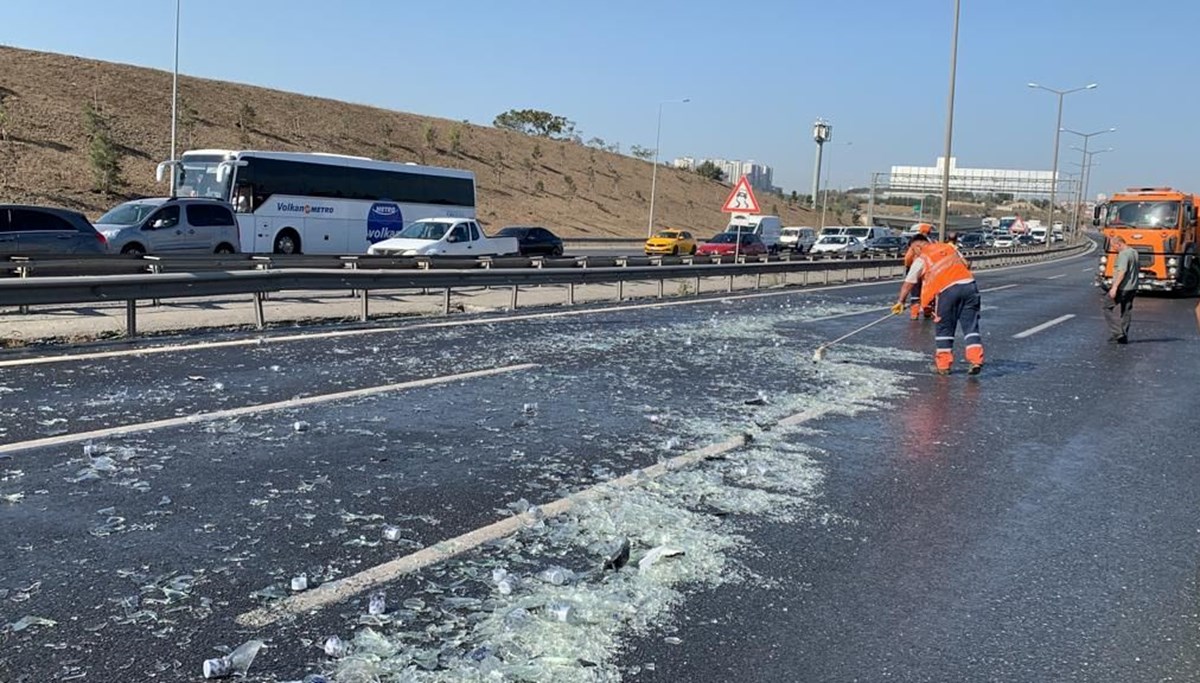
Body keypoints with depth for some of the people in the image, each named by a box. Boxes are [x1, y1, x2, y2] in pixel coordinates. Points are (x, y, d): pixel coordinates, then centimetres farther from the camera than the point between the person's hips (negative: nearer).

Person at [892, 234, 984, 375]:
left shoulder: (921, 259, 9)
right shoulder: (950, 248, 23)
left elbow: (908, 283, 12)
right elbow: (966, 265, 22)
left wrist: (901, 301, 21)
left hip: (947, 290, -4)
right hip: (969, 284, 4)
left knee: (944, 328, 9)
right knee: (971, 326, 6)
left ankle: (943, 365, 14)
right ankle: (975, 360, -3)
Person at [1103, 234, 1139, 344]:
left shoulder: (1123, 254, -17)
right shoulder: (1134, 252, 14)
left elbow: (1122, 271, -26)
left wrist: (1114, 287, -28)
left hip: (1122, 288, -10)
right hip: (1132, 288, 10)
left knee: (1109, 308, 0)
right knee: (1126, 313, 12)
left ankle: (1117, 333, -7)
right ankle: (1123, 337, 15)